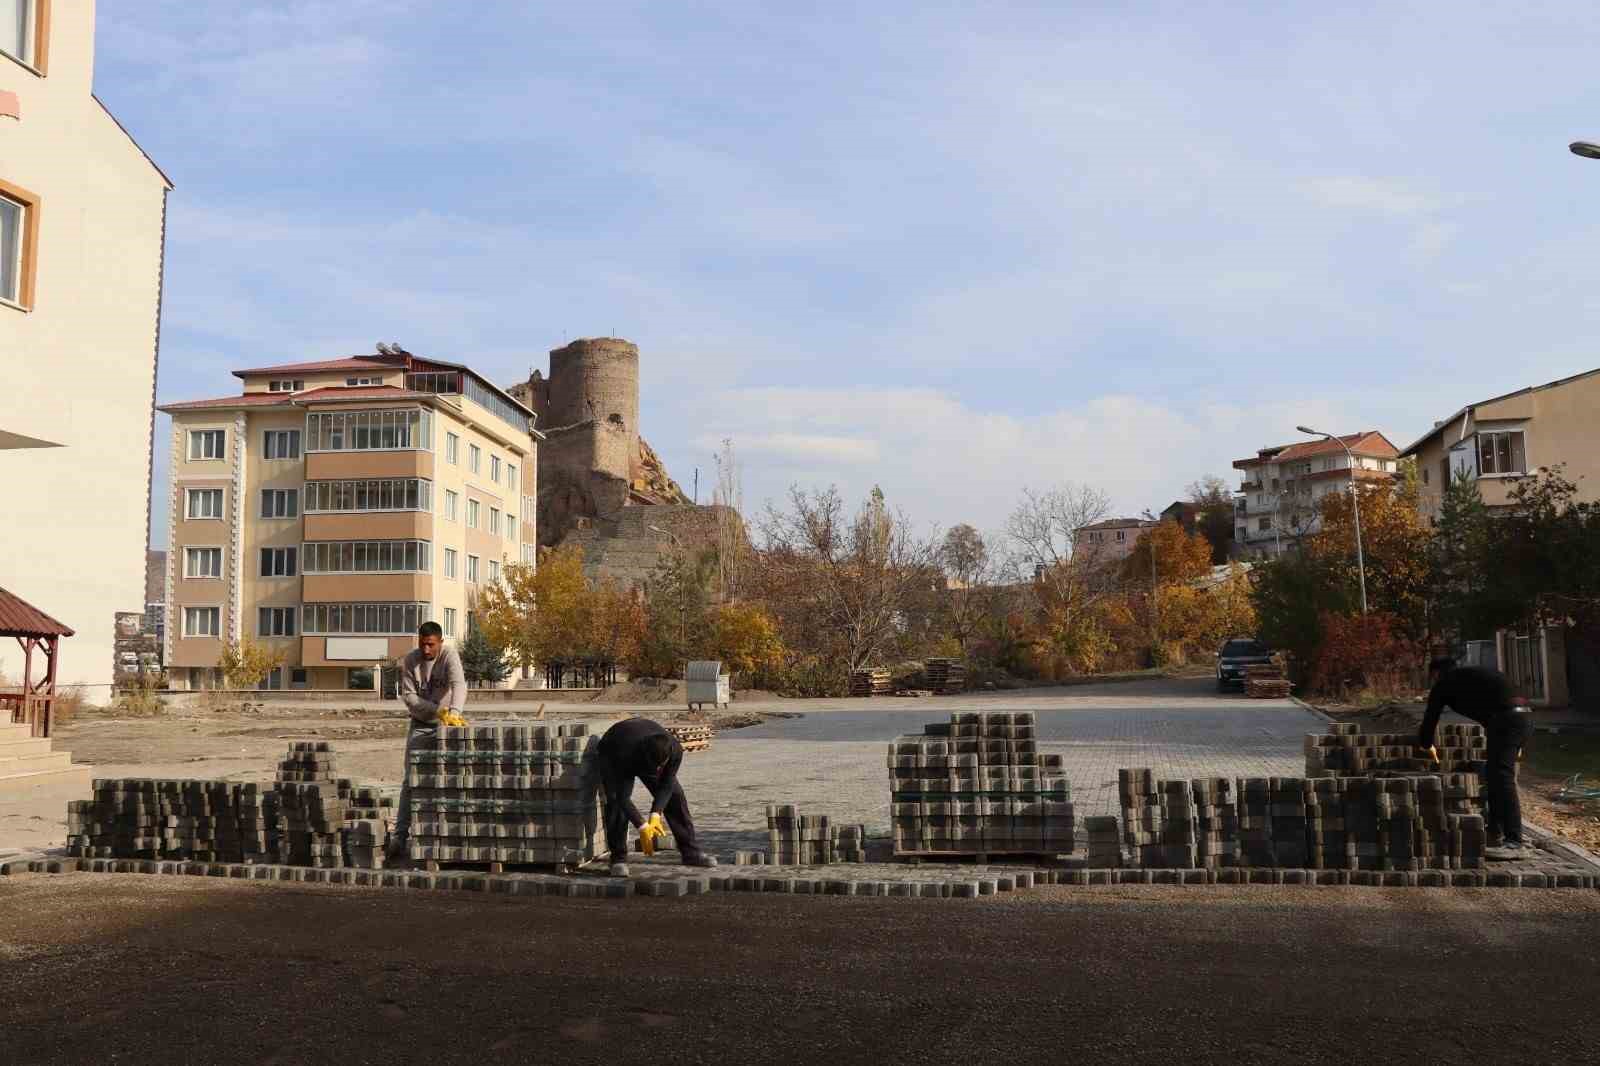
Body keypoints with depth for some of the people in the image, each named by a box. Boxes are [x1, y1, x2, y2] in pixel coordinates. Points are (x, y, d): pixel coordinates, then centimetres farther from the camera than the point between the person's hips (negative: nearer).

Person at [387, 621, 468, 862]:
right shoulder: (410, 660, -9)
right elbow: (407, 695, -11)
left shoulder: (449, 656, -18)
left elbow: (459, 685, -35)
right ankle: (400, 834, 0)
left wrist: (454, 711, -53)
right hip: (420, 725, 2)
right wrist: (436, 710, -24)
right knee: (411, 780, -2)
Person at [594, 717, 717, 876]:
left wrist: (656, 814, -36)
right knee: (616, 802, -25)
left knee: (675, 796, -5)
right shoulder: (626, 755, -45)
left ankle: (691, 852, 4)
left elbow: (666, 786, -24)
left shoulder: (675, 750, -35)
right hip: (612, 754, -3)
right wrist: (642, 826, -41)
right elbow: (622, 797, -38)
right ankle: (618, 859, -14)